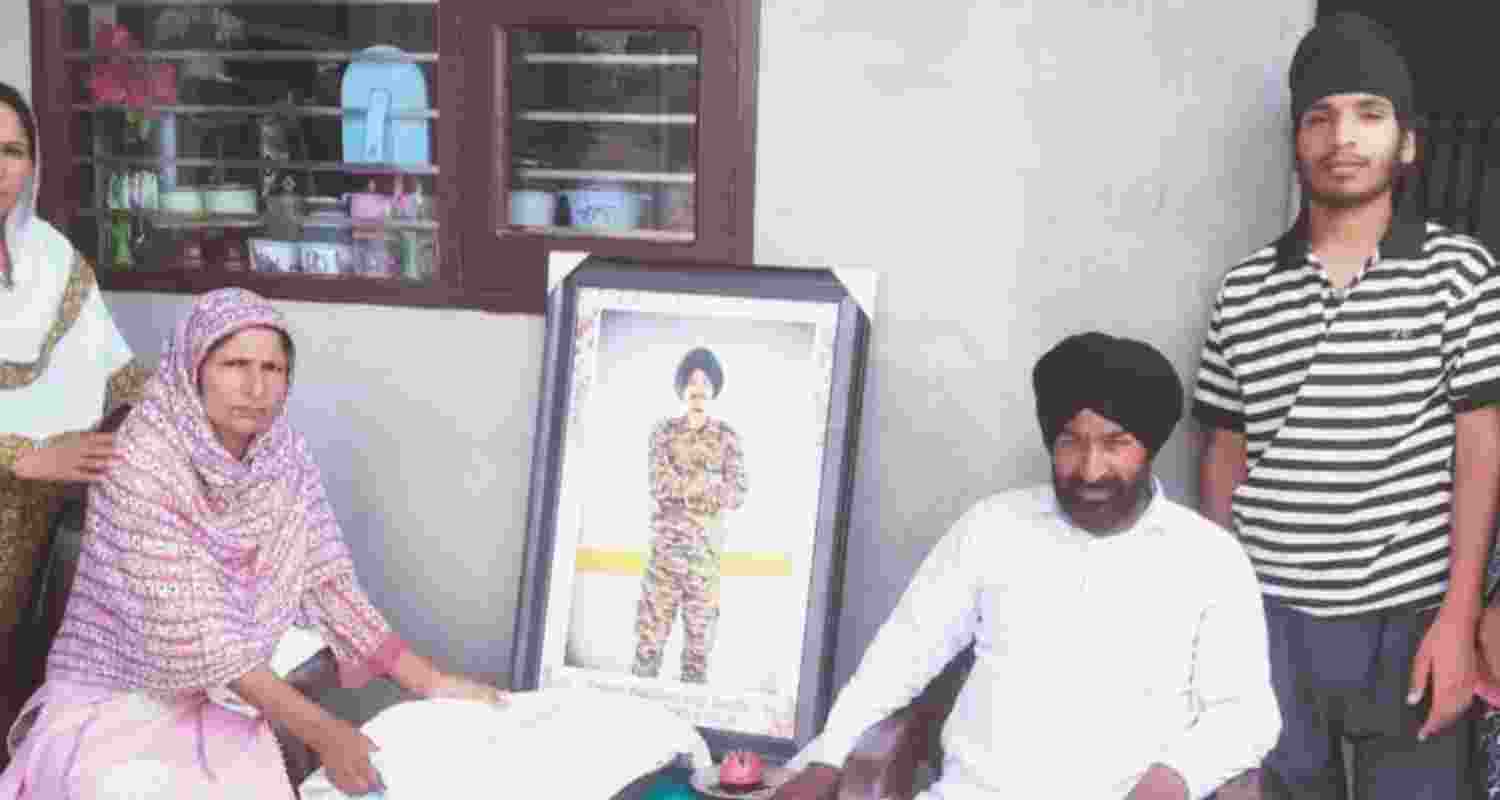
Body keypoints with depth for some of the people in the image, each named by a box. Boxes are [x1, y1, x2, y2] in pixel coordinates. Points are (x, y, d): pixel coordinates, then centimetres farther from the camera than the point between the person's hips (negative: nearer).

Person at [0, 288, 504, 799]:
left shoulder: (285, 457, -4)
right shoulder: (143, 460, -21)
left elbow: (328, 584, -1)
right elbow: (188, 631, -25)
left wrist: (430, 683, -10)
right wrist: (321, 731, -27)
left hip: (222, 704, 5)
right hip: (116, 704, -4)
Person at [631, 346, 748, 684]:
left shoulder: (727, 437, 5)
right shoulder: (664, 431, 5)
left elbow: (737, 494, -5)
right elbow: (660, 484, -7)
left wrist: (682, 486, -13)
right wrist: (710, 485, -13)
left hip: (706, 551, 1)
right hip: (665, 548, 0)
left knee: (699, 637, 4)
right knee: (650, 631, -1)